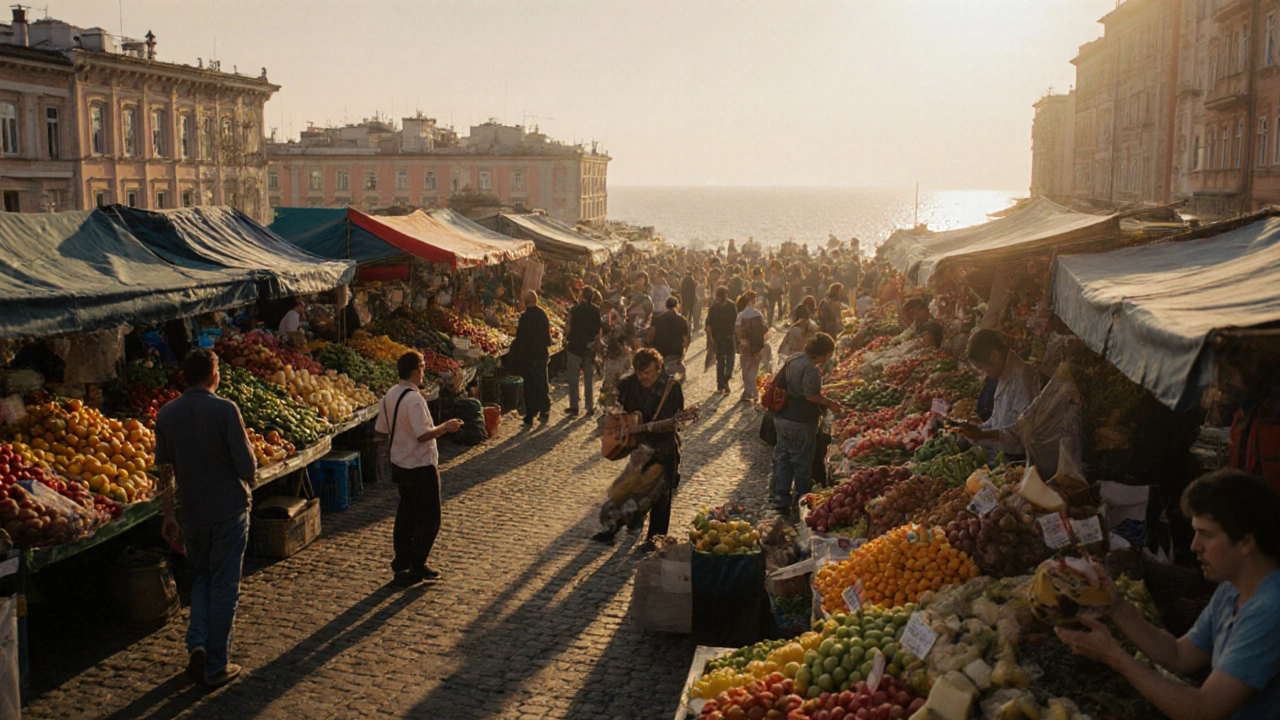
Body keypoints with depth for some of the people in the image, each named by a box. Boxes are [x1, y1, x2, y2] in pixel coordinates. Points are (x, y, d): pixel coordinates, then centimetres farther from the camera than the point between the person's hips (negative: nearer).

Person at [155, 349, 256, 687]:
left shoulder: (166, 414, 1)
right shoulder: (225, 410, -15)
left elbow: (164, 472, 7)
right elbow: (247, 468, -17)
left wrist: (168, 516, 15)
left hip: (191, 513, 5)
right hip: (228, 510, -4)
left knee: (202, 578, 24)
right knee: (224, 586, 6)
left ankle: (197, 644, 8)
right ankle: (216, 666, 12)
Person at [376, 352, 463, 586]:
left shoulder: (389, 395, 4)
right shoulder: (414, 399, -23)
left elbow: (381, 428, 10)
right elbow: (423, 434, -27)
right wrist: (445, 427, -13)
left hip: (399, 464, 9)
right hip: (421, 466, -9)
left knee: (406, 514, 18)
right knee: (429, 519, 2)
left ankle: (401, 562, 25)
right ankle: (415, 568, 5)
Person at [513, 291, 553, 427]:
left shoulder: (525, 317, -17)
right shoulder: (543, 315, 1)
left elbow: (521, 339, -15)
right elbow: (548, 338, 9)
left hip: (528, 356, -5)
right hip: (542, 354, 5)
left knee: (529, 386, 0)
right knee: (542, 383, 16)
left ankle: (530, 417, 1)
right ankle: (544, 412, 25)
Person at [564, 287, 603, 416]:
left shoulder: (575, 310, -12)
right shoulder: (596, 311, -1)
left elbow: (568, 328, -14)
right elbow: (600, 330, 4)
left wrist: (566, 339, 6)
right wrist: (597, 345, 14)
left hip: (574, 347, -4)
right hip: (590, 348, 4)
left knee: (573, 377, 5)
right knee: (589, 377, 13)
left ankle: (574, 406, 5)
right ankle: (590, 407, 14)